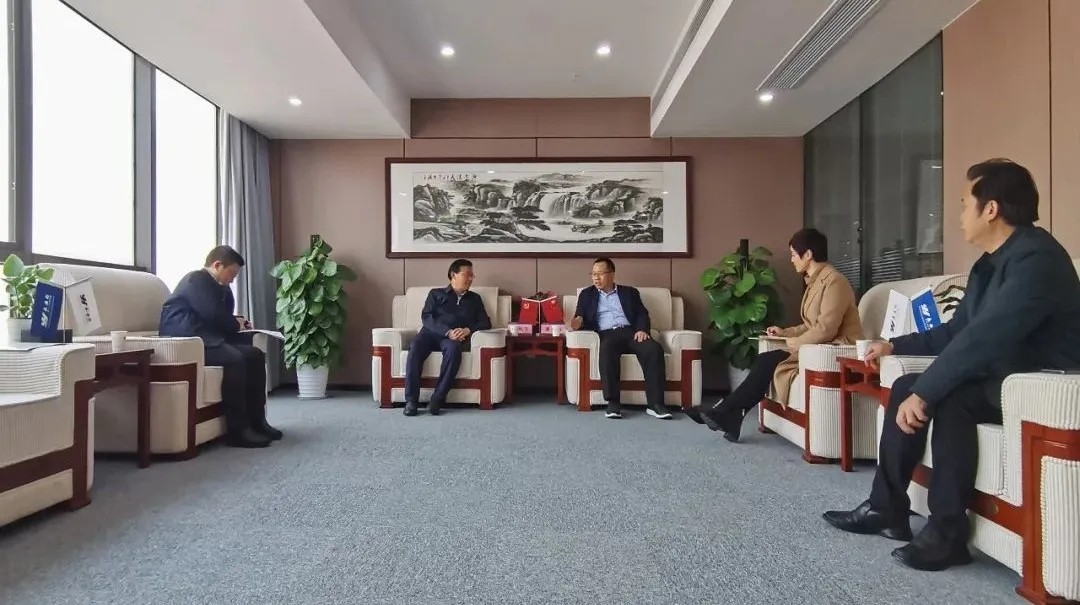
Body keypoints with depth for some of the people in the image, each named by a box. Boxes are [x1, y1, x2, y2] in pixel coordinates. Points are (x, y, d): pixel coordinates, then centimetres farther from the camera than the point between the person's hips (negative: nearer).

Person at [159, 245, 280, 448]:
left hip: (206, 339, 10)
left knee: (255, 354, -4)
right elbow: (214, 316, -21)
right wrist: (236, 324, -3)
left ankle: (256, 420, -4)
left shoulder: (216, 286, 19)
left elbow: (219, 317, 19)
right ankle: (237, 430, -27)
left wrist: (237, 323, -1)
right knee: (235, 359, -30)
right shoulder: (196, 280, -11)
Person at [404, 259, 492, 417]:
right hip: (432, 332, 0)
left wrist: (468, 330, -9)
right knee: (415, 348, -34)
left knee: (453, 349, -37)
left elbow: (486, 323, 14)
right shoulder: (436, 293, 20)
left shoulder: (475, 299, 26)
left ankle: (437, 399, -37)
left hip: (455, 337, 0)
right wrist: (447, 332, -15)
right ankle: (411, 400, -32)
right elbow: (426, 317, 3)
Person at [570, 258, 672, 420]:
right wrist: (578, 321, -16)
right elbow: (580, 317, 10)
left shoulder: (629, 292, 22)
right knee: (607, 350, -38)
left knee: (654, 349, -29)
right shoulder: (587, 294, 21)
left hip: (630, 332, 2)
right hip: (606, 334, -1)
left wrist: (642, 329, -11)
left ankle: (655, 403, -30)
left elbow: (642, 314, 11)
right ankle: (613, 403, -37)